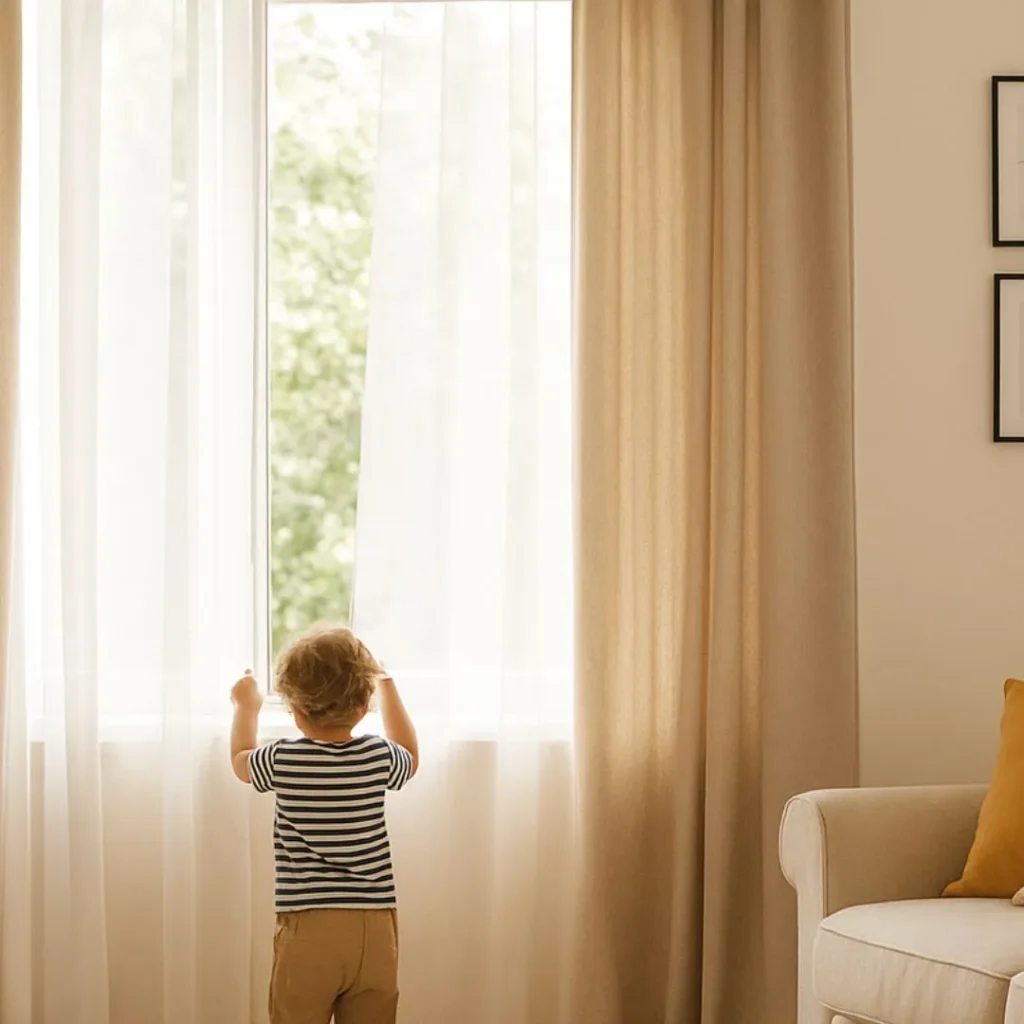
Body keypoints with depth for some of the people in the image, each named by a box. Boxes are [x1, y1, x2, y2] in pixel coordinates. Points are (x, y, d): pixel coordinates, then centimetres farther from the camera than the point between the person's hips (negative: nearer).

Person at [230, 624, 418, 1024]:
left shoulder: (283, 761, -5)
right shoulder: (379, 758, -1)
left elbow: (241, 760, 20)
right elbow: (410, 756, 26)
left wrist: (247, 706, 38)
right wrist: (385, 684, 35)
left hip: (308, 931, -2)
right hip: (375, 931, 2)